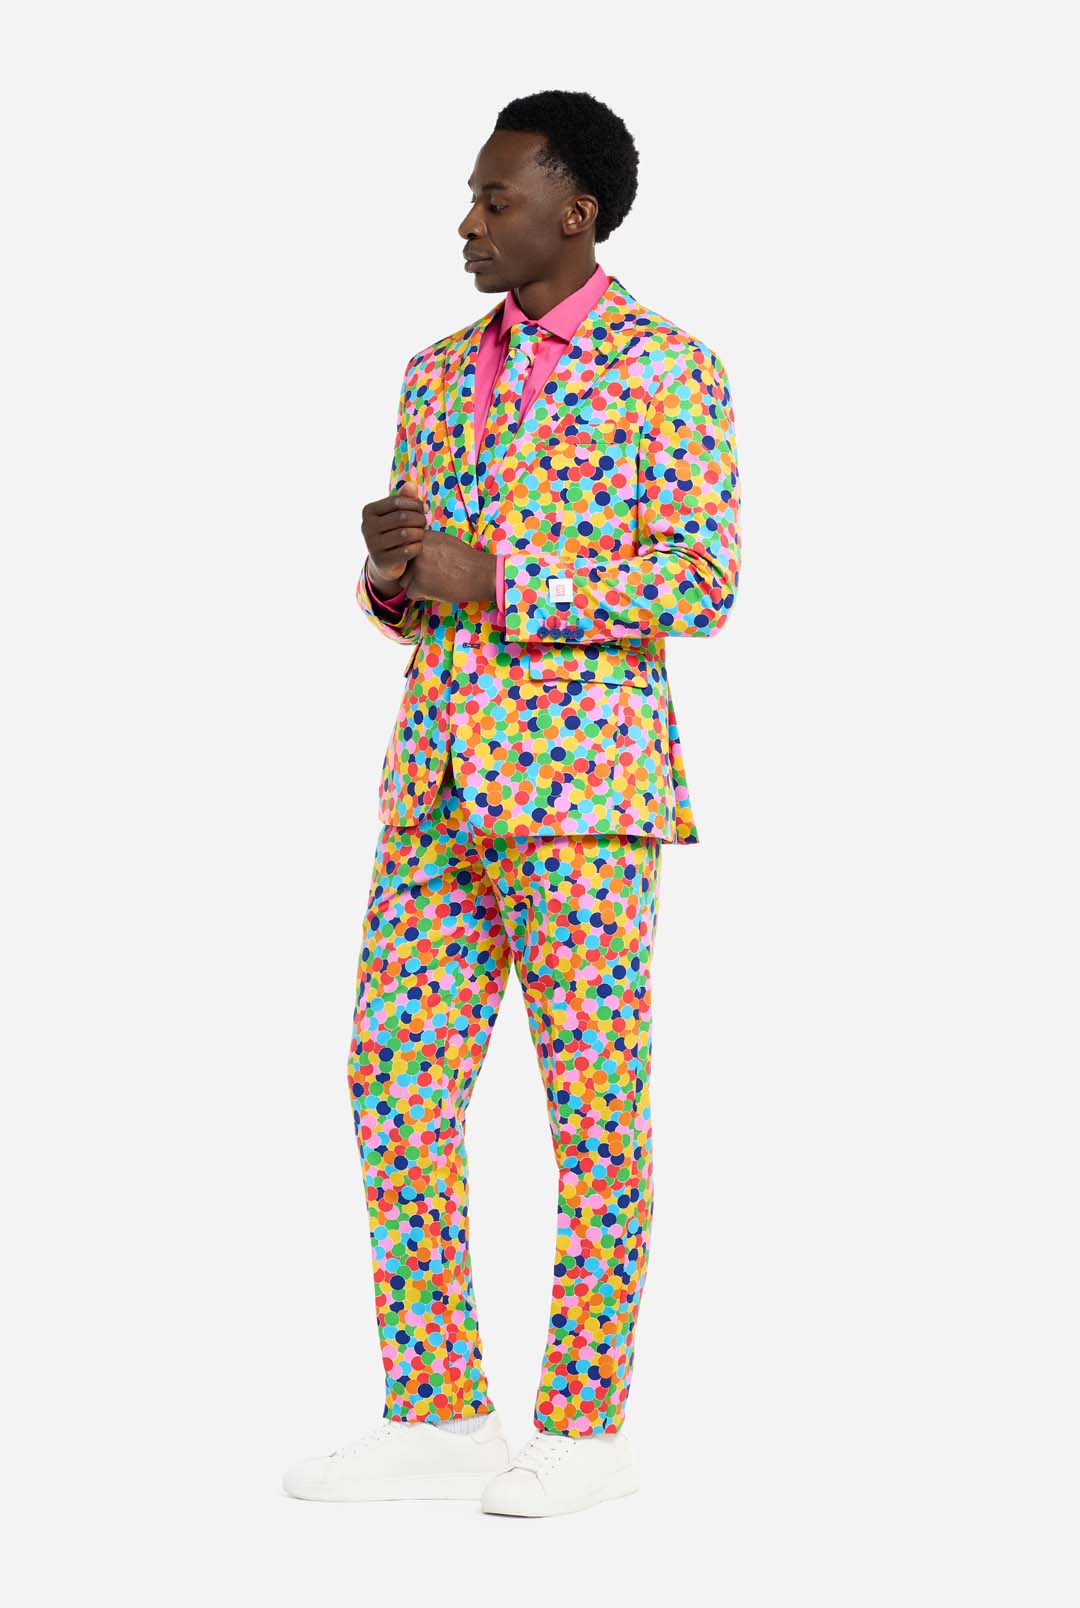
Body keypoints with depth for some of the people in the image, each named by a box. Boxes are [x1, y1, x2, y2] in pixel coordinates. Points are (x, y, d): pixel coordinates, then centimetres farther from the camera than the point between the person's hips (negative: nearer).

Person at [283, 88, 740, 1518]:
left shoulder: (666, 370, -3)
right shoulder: (439, 376, 17)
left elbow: (702, 580, -10)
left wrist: (494, 580, -15)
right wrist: (393, 577, -3)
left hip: (584, 775, -7)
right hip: (439, 786, 7)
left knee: (595, 1110, -3)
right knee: (395, 1083, 3)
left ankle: (585, 1429, 6)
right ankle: (438, 1420, 11)